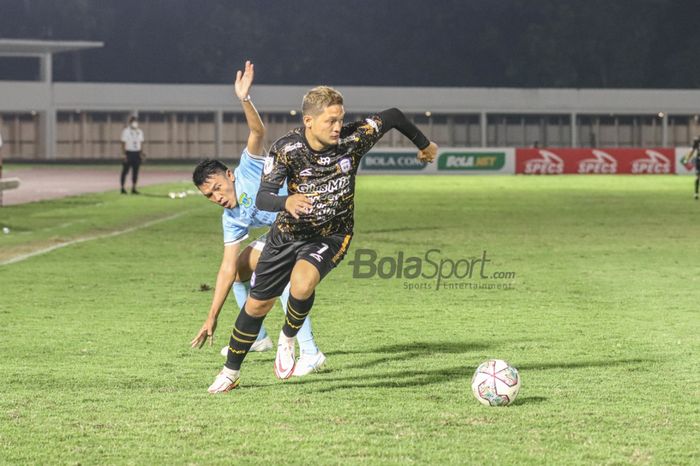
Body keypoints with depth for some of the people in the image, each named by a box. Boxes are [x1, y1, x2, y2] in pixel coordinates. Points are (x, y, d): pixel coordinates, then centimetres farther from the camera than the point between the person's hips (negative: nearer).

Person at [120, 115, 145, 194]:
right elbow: (123, 143, -7)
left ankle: (133, 188, 10)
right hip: (128, 152, -5)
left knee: (135, 171, 5)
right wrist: (124, 154, -14)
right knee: (125, 171, -2)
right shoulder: (126, 131, -5)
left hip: (137, 153, 6)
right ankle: (122, 188, 3)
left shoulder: (139, 132, 13)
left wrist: (141, 152, 4)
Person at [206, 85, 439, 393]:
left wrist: (424, 145, 13)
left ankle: (288, 339, -1)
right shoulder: (287, 149, -22)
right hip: (288, 232, 1)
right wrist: (286, 202, -51)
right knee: (257, 304, 9)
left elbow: (393, 116, -4)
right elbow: (262, 198, -28)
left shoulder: (352, 140, -20)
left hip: (330, 235, -1)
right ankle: (230, 373, 32)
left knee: (302, 283, -32)